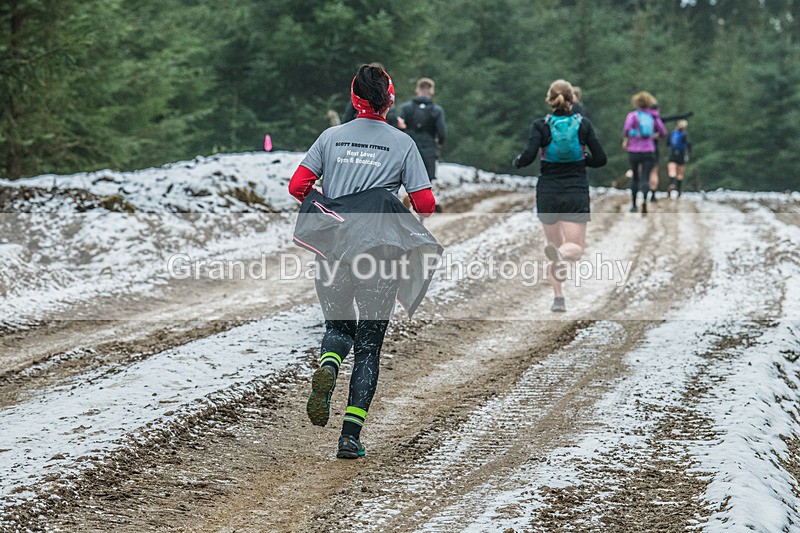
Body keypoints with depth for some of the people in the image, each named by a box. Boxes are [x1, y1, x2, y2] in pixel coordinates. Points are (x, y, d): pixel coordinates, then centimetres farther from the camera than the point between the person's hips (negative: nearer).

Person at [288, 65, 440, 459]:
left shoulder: (331, 137, 5)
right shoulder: (402, 143, -1)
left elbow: (297, 186, 1)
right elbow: (425, 205, -4)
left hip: (331, 248, 2)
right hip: (379, 253, -2)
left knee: (339, 327, 23)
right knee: (368, 345, 7)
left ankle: (326, 370, -12)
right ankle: (351, 436, -1)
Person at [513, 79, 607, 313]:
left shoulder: (540, 125, -3)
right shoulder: (583, 124, 0)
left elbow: (529, 156, -15)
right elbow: (600, 159, 1)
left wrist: (517, 162, 7)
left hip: (548, 193, 1)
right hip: (576, 193, -1)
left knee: (554, 243, 17)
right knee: (576, 248, -2)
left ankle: (558, 297, 9)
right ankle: (560, 254, -39)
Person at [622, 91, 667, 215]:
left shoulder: (633, 115, -4)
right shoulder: (654, 116, 5)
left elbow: (626, 128, -20)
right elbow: (663, 132, 10)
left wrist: (625, 140, -3)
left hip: (634, 150, 0)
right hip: (649, 151, 0)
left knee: (635, 177, 18)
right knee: (645, 178, -4)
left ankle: (633, 205, 23)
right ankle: (644, 200, -31)